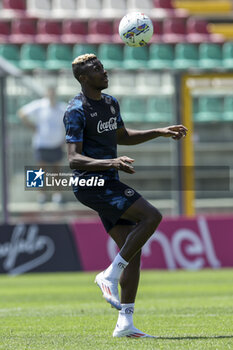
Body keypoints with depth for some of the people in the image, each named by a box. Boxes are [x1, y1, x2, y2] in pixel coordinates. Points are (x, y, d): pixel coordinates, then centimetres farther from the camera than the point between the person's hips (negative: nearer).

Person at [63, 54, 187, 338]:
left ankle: (124, 324, 2)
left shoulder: (110, 103, 15)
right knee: (151, 217, -23)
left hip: (109, 185, 9)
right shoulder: (77, 111, -13)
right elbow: (73, 159, -21)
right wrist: (110, 163, -35)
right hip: (91, 184, -9)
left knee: (132, 252, 2)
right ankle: (110, 275, -14)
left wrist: (160, 132, 24)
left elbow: (123, 137, 32)